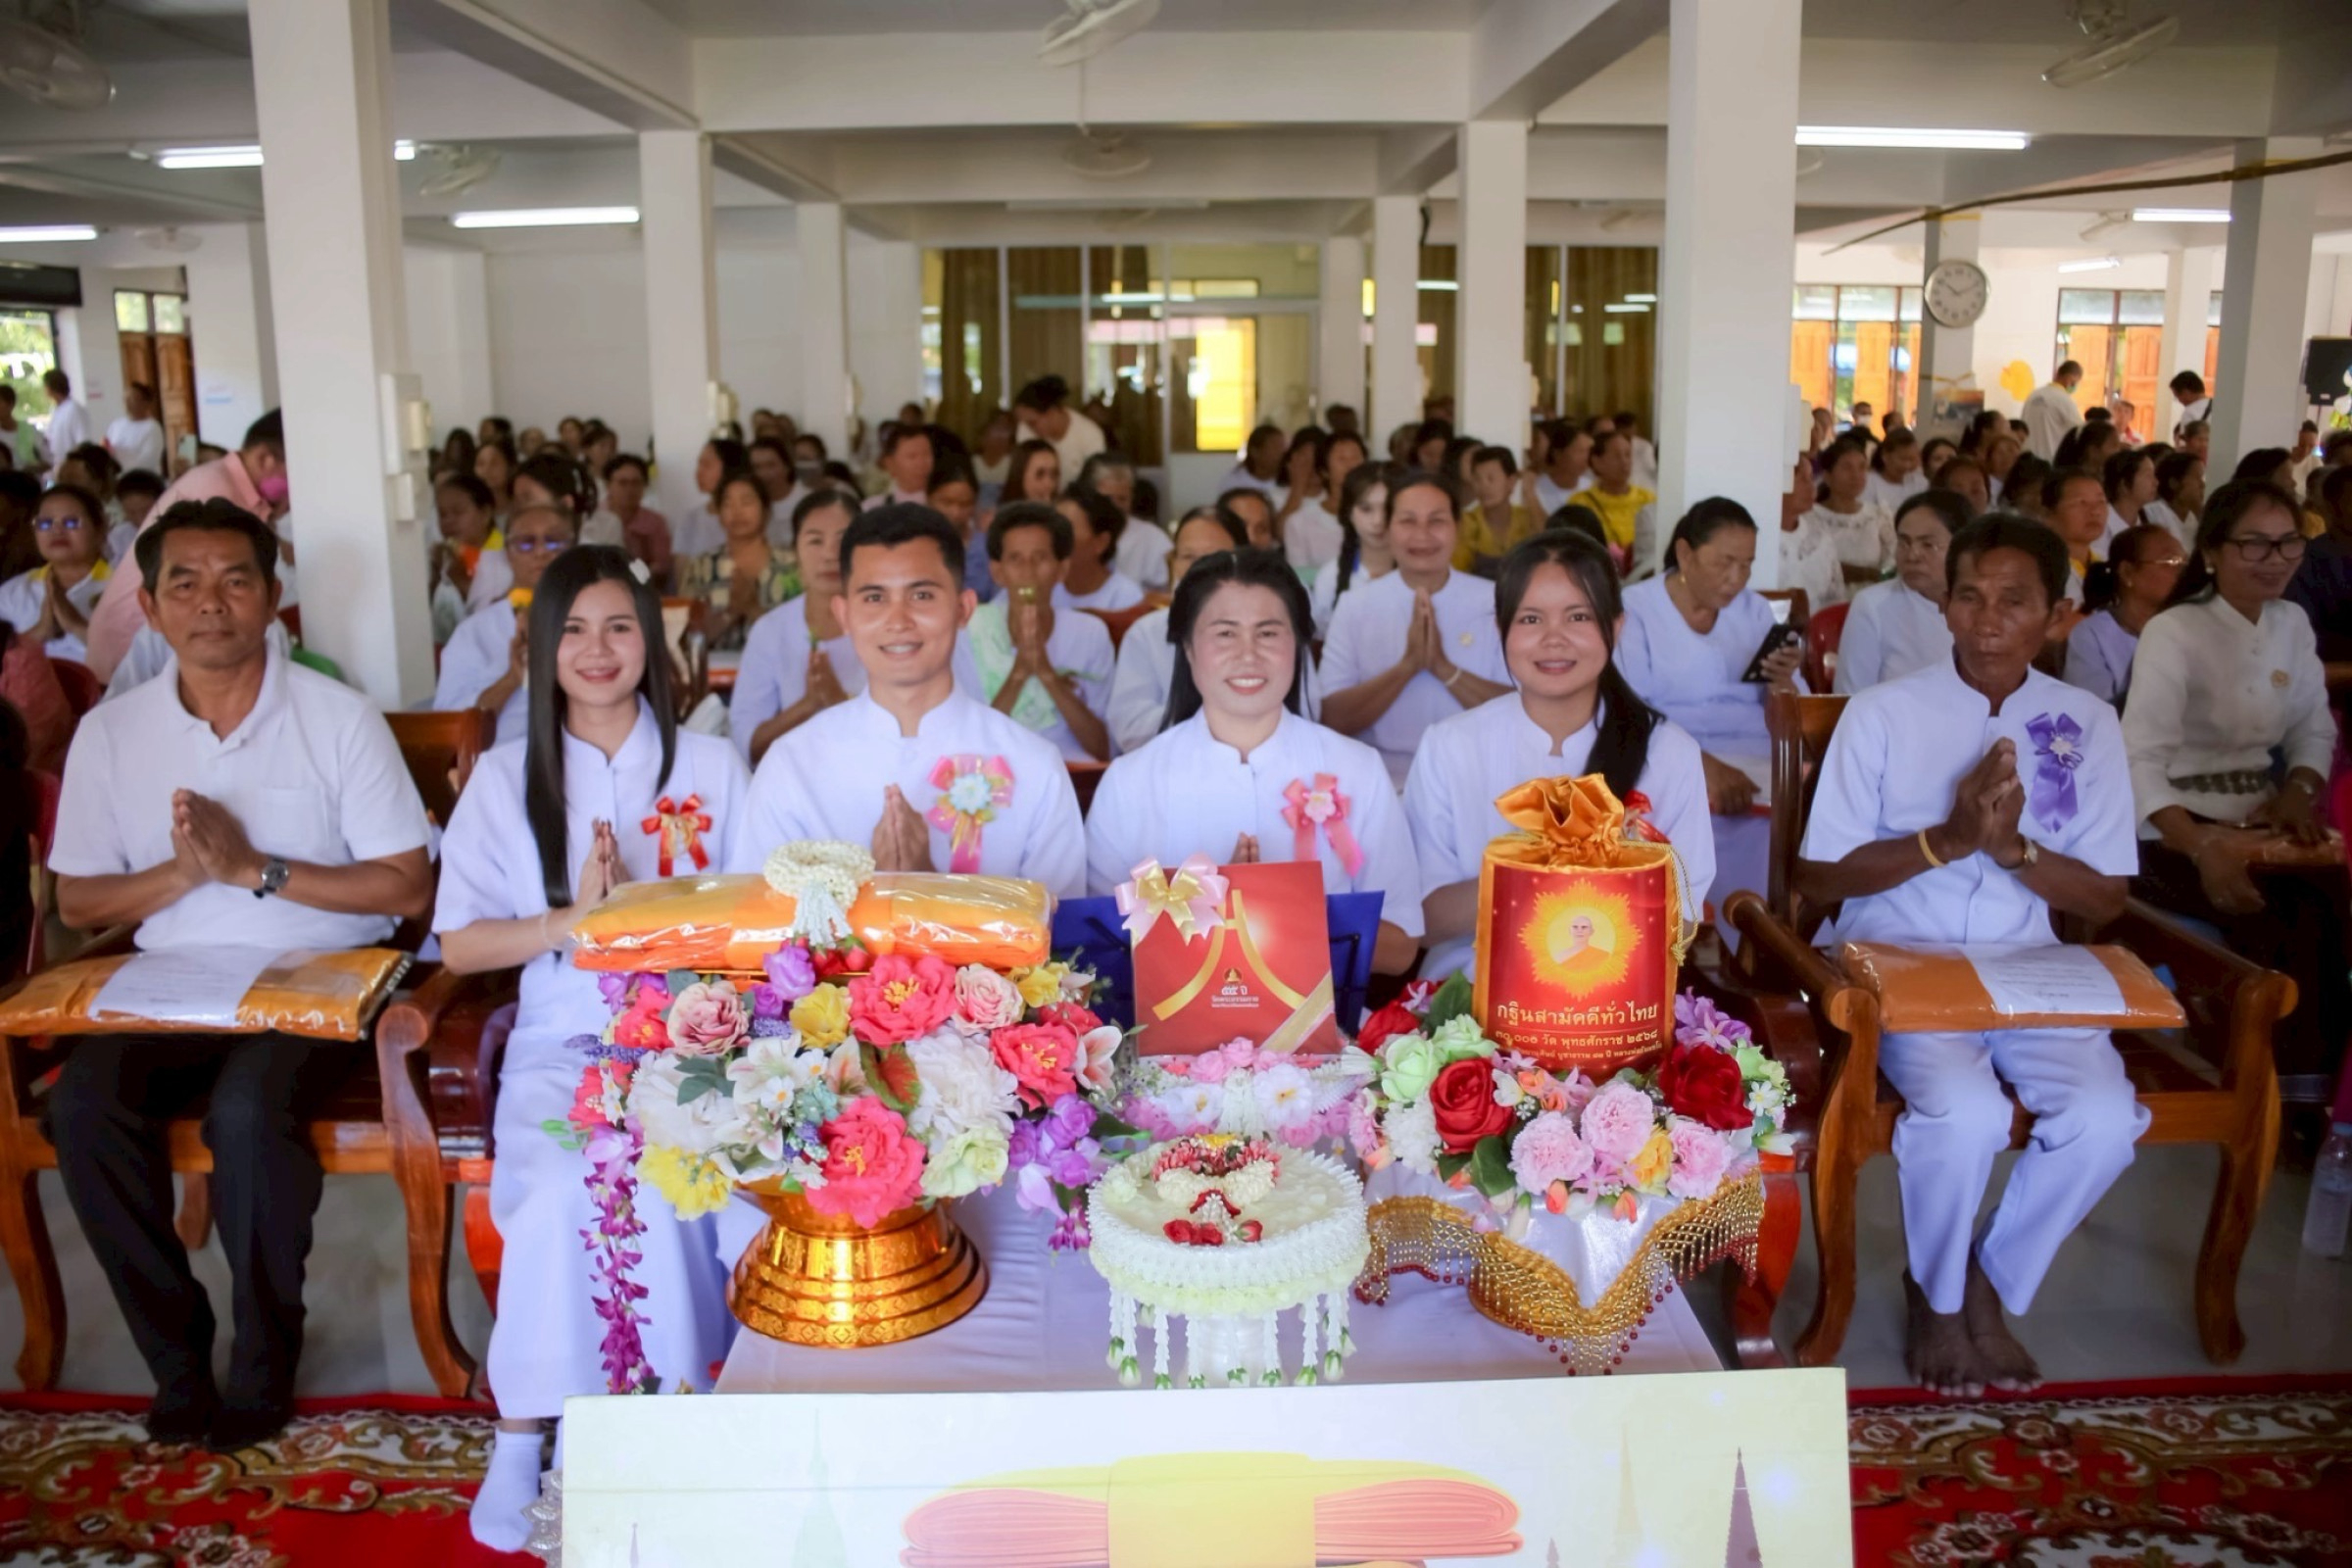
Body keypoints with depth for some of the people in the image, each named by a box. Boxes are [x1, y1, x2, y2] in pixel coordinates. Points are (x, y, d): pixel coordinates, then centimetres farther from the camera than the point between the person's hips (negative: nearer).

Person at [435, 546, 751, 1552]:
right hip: (563, 1042, 1)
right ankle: (522, 1435, -12)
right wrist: (571, 921, -10)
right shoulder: (506, 779, 10)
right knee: (561, 1186, -30)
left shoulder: (713, 767, 10)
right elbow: (459, 944, 6)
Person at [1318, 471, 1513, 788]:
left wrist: (1444, 667, -15)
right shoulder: (1354, 606, 4)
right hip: (1382, 782, 0)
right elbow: (1334, 720, -4)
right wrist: (1407, 665, -15)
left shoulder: (1494, 602, 4)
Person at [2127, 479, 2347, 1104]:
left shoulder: (2292, 624, 10)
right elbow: (2140, 758, -23)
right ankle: (2292, 1092, -12)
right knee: (2298, 921, -28)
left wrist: (2299, 790, -8)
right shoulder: (2173, 633, -11)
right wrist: (2203, 844, -38)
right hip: (2175, 833, -6)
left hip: (2259, 826, 6)